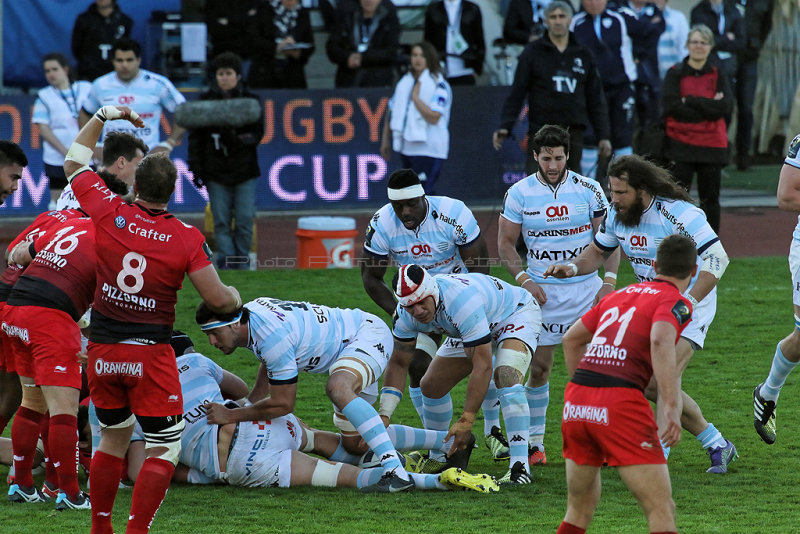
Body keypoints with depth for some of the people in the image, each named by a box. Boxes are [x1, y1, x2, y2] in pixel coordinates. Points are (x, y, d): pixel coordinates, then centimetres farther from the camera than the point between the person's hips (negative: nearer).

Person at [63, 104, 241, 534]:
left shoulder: (108, 213, -6)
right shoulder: (187, 239, -12)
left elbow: (74, 164, 11)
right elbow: (218, 300, -11)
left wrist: (104, 115, 19)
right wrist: (236, 297, 12)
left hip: (102, 350, 4)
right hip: (151, 354, -4)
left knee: (114, 437, 21)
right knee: (164, 450, 5)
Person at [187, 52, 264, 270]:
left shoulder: (250, 101, 3)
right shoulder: (206, 101, 4)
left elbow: (257, 133, 0)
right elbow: (196, 137, 6)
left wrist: (238, 140, -21)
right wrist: (196, 169, 0)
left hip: (245, 170, 0)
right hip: (216, 171, 0)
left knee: (244, 220, -2)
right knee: (221, 222, -4)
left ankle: (242, 265, 11)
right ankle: (226, 263, -4)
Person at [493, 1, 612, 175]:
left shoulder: (583, 55, 11)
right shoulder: (533, 52, 3)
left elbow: (596, 99, 15)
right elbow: (516, 93, 2)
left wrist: (604, 136, 10)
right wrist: (505, 126, -7)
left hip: (574, 132, 3)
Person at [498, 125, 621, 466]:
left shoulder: (588, 190, -1)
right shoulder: (519, 194, -1)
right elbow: (505, 243, 5)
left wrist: (609, 281, -8)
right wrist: (524, 280, -9)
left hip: (587, 288, 0)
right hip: (544, 292, 0)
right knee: (539, 368, 0)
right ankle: (534, 442, 10)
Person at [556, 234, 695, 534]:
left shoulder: (621, 294, 23)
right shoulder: (676, 303, 2)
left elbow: (571, 338, 32)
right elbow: (660, 340, -19)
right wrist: (671, 409, -23)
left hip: (576, 398, 7)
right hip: (620, 402, -7)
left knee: (580, 509, 20)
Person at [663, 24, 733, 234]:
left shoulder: (717, 75, 8)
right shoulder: (675, 74, 2)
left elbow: (726, 106, -7)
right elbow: (672, 107, -12)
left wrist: (691, 101, -13)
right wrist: (709, 107, -11)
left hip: (712, 144, 2)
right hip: (681, 144, -2)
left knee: (710, 197, 7)